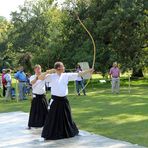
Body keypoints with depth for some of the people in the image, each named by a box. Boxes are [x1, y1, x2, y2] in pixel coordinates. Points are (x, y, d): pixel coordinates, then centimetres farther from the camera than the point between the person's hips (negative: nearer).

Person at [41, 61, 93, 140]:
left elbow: (78, 74, 3)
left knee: (67, 117, 17)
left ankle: (71, 131, 33)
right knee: (52, 118, -2)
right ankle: (47, 135, 7)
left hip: (64, 99, 4)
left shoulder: (66, 75, 4)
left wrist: (88, 71, -2)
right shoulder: (51, 76, -7)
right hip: (55, 99, -4)